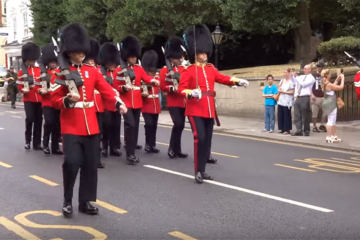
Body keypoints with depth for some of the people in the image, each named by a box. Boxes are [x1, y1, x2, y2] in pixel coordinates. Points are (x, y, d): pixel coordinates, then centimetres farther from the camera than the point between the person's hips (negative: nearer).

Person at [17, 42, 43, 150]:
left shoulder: (39, 69, 10)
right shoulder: (22, 71, 1)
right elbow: (20, 85, 1)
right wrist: (23, 90, -18)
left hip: (39, 99, 4)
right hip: (28, 99, -4)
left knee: (39, 120, 5)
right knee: (30, 118, -13)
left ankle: (37, 143, 12)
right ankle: (27, 140, 5)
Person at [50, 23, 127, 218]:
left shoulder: (92, 71, 9)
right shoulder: (61, 73, -2)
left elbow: (106, 89, -2)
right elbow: (55, 100, -2)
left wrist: (118, 103, -20)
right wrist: (68, 100, -24)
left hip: (91, 126, 4)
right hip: (71, 127, -4)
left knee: (91, 165, 5)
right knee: (72, 162, -12)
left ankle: (86, 201, 18)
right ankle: (68, 201, 7)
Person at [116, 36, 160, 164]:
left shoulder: (139, 69, 8)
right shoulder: (120, 70, -4)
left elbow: (146, 78, -7)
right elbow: (116, 86, -3)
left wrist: (154, 81, -29)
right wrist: (124, 87, -23)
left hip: (137, 102, 5)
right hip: (126, 102, -5)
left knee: (136, 125, 15)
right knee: (130, 124, -16)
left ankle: (133, 144, 34)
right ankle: (130, 154, -15)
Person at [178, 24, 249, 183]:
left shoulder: (211, 69, 14)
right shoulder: (188, 71, -3)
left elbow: (223, 78, 14)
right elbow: (181, 89, -8)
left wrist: (238, 81, -3)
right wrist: (191, 93, -29)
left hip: (209, 110, 7)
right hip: (195, 110, -6)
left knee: (207, 140, 8)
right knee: (200, 138, -17)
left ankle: (202, 170, 18)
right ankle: (198, 171, -8)